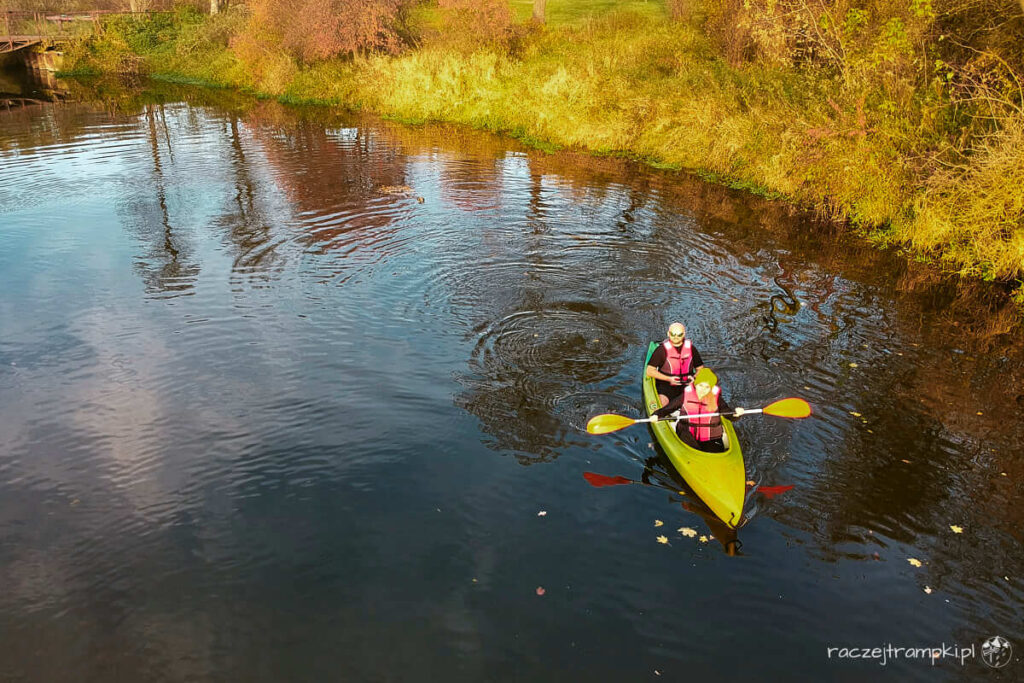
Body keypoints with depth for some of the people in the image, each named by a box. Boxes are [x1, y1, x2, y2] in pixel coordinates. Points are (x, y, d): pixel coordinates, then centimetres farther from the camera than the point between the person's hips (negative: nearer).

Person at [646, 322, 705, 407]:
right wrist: (669, 379, -18)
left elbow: (700, 369, 15)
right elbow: (650, 371, -8)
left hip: (687, 385, 3)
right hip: (666, 385, -3)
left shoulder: (691, 348, 7)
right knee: (662, 402, -32)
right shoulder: (662, 350, -4)